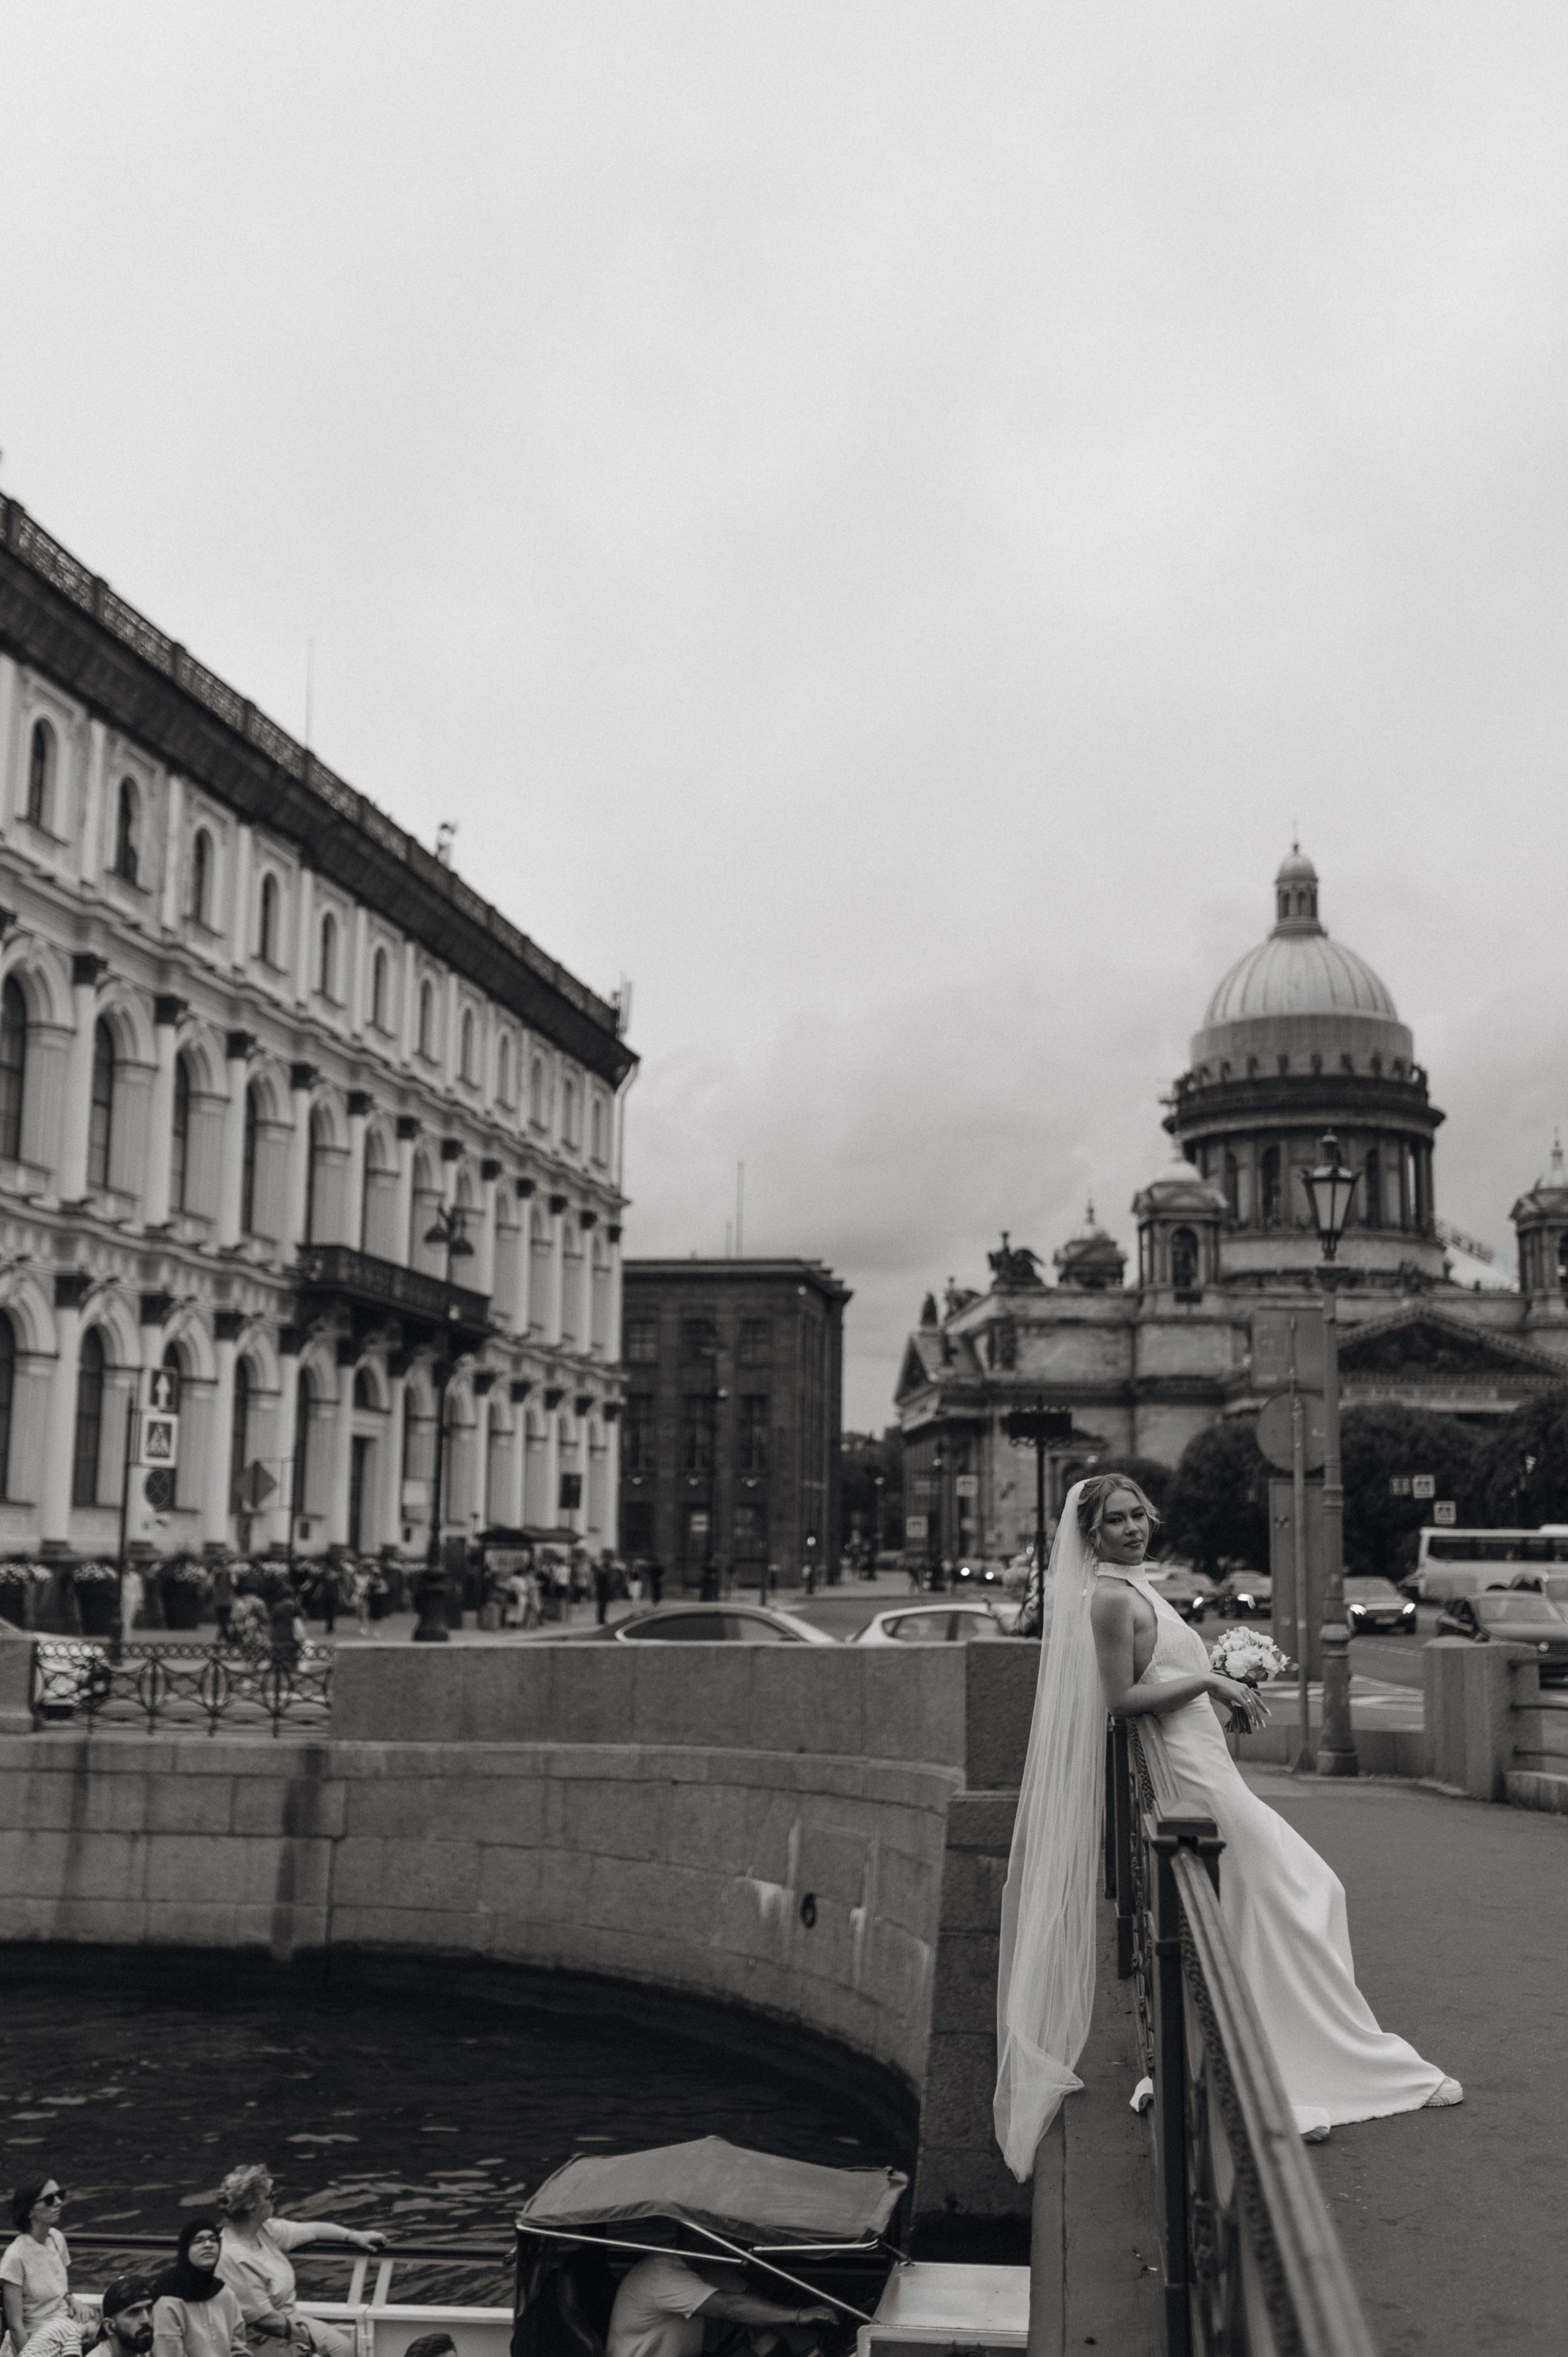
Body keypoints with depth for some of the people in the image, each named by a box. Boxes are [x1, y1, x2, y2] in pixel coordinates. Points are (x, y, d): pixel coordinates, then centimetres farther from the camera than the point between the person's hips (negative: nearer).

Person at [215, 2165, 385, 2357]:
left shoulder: (264, 2230, 0)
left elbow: (311, 2229, 14)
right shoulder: (234, 2259, -27)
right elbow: (263, 2318, -23)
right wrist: (302, 2334, -10)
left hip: (290, 2320, 9)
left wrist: (355, 2236, 17)